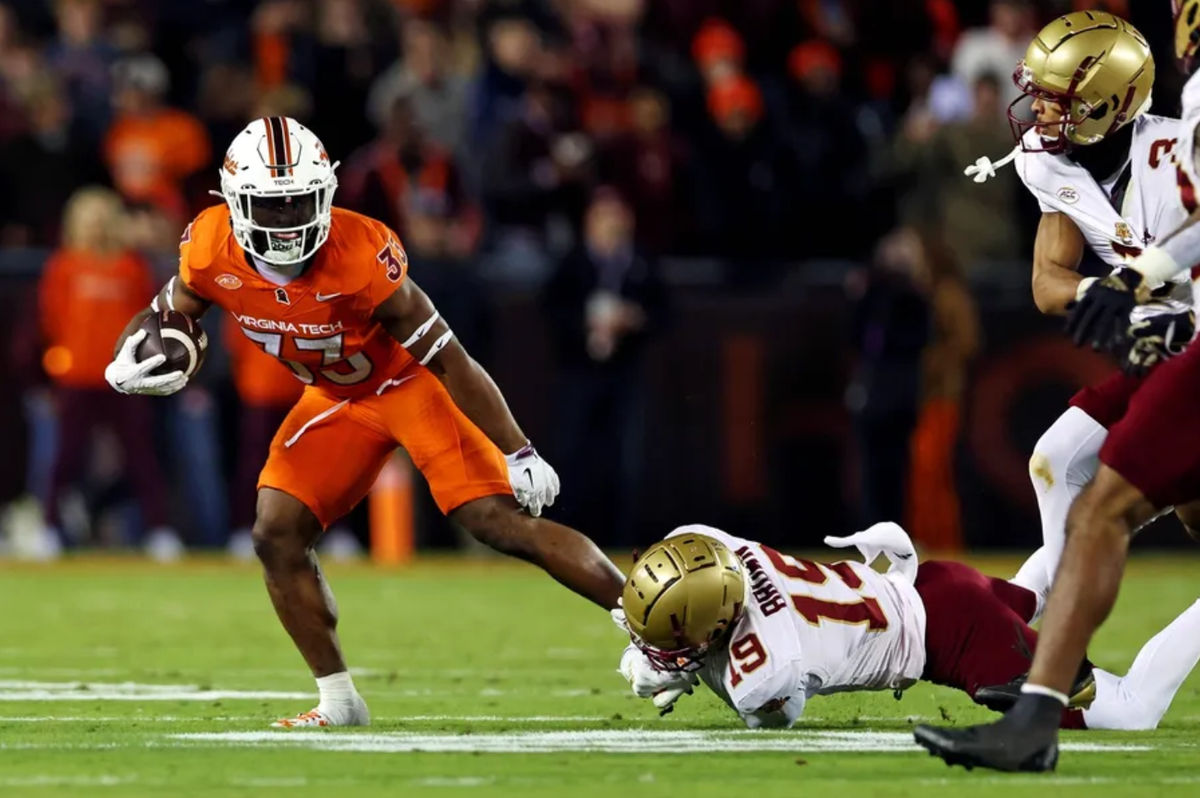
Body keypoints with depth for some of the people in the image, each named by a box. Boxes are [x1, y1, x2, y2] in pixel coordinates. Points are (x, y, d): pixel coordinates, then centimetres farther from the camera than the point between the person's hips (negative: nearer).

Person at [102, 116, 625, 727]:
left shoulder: (360, 256, -34)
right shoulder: (211, 251, -20)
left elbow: (446, 357, -27)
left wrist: (518, 453, -22)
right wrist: (125, 369, -22)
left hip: (410, 382, -5)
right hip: (335, 397, 6)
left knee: (503, 523, -17)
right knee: (276, 537, -6)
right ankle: (338, 704, 6)